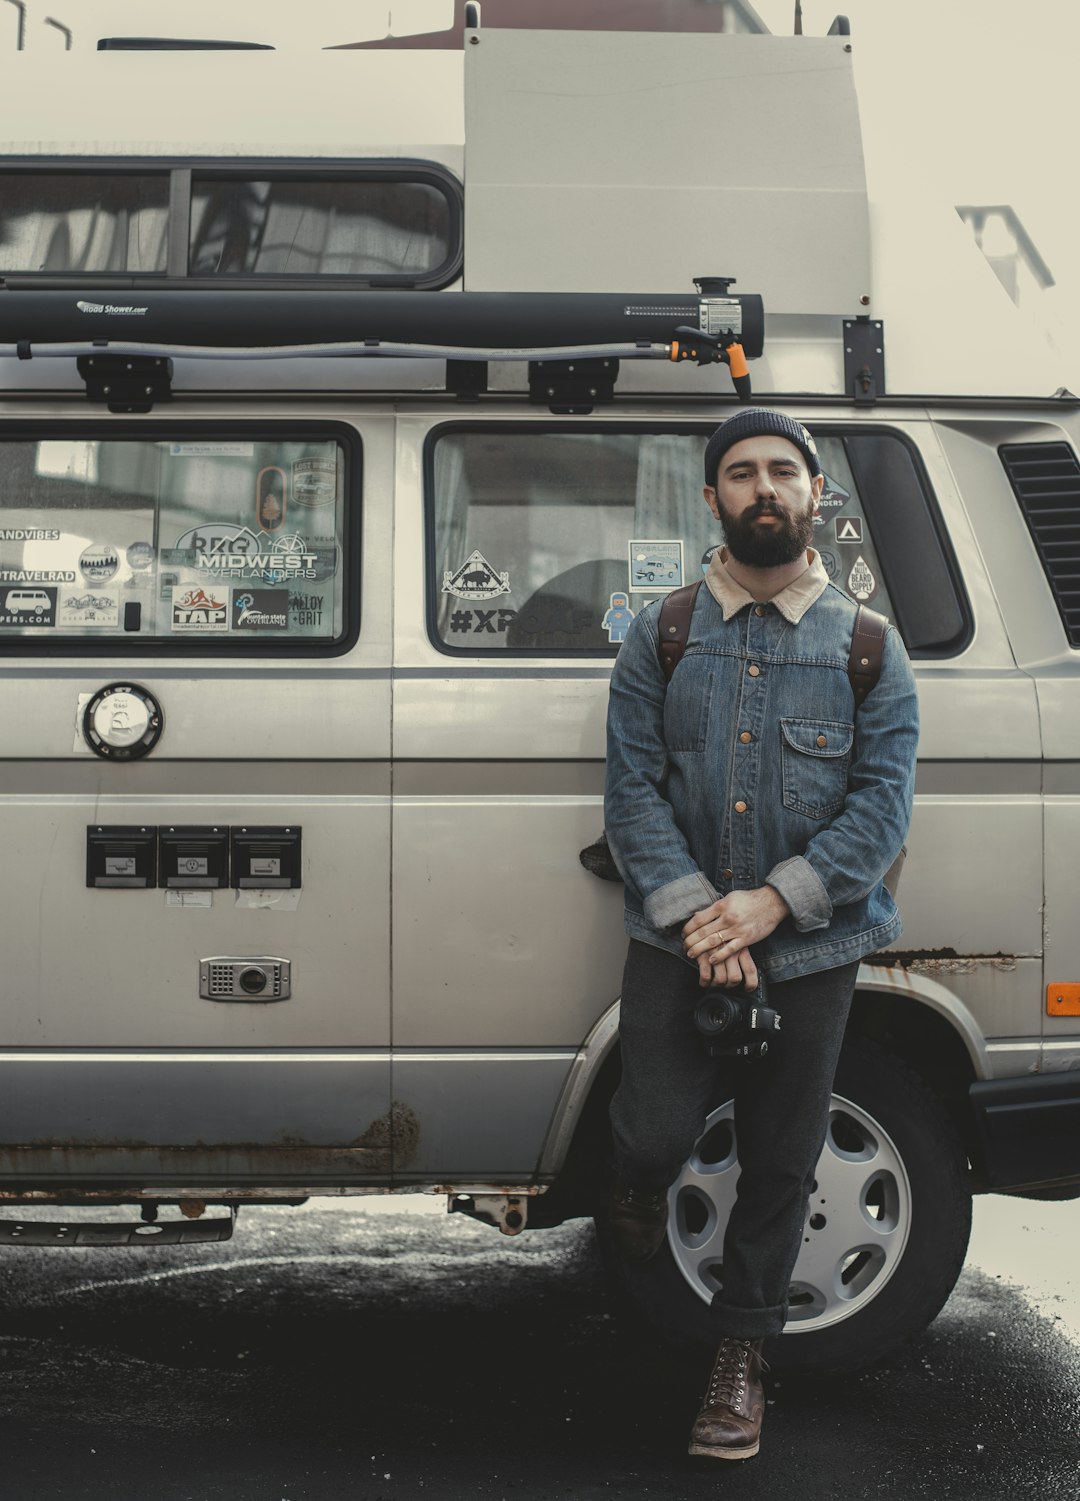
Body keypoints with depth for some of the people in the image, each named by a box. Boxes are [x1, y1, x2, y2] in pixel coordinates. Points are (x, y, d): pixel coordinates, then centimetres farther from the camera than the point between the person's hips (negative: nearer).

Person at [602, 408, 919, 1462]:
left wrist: (773, 903, -16)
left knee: (778, 1166, 7)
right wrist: (692, 913, -15)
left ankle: (740, 1355, 26)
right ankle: (639, 1190, 31)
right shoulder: (660, 637, 5)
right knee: (658, 1131, -7)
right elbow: (632, 789, -2)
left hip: (810, 950, 0)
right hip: (676, 940, 0)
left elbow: (882, 801, -4)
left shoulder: (868, 648, 3)